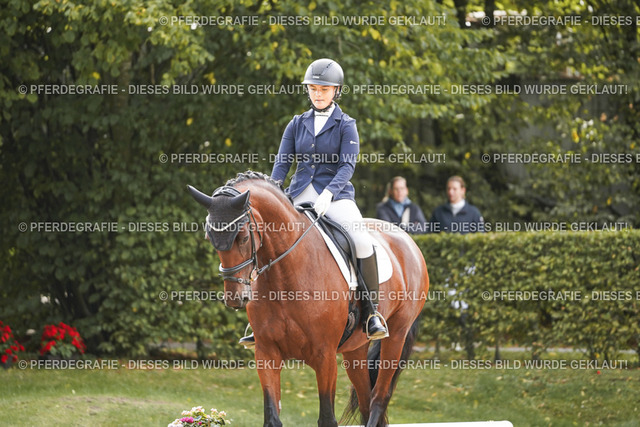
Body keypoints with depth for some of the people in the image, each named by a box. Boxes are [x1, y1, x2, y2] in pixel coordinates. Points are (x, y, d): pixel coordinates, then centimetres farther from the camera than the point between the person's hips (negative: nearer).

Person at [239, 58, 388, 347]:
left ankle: (373, 313, -20)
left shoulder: (345, 126, 2)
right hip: (300, 195, 4)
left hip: (336, 196, -4)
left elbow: (347, 166, -9)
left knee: (362, 240, -29)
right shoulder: (297, 124, 13)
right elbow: (282, 163, 10)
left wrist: (328, 193, -26)